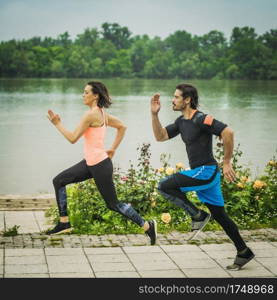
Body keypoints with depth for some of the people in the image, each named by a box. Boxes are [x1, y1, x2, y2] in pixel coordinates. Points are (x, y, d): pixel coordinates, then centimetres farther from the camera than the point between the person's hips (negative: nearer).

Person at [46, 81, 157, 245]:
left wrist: (58, 123, -7)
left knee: (113, 204, 1)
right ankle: (64, 223, 13)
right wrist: (113, 148, 18)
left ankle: (147, 226, 11)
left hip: (100, 165, -10)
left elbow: (73, 138, -18)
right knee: (59, 181, 9)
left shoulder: (91, 115, -19)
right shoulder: (101, 113, 8)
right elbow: (122, 127, 18)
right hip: (90, 163, 10)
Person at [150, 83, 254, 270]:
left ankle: (198, 216, -4)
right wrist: (154, 114, 3)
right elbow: (160, 136, 15)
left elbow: (228, 132, -24)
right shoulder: (181, 121, 13)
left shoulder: (201, 119, -15)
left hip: (206, 171, -9)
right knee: (219, 214, 13)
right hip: (199, 173, 9)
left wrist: (227, 163, -19)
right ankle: (244, 253, 21)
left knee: (165, 186, -13)